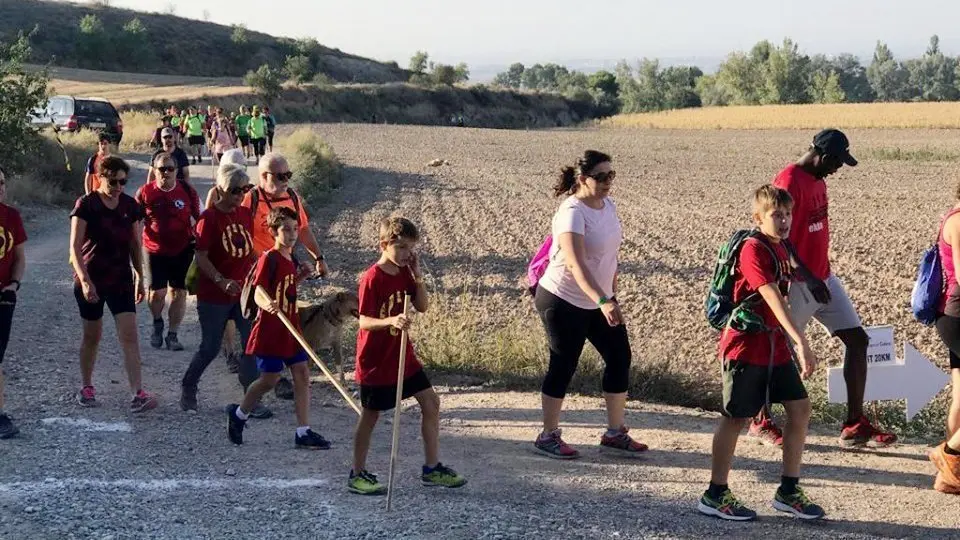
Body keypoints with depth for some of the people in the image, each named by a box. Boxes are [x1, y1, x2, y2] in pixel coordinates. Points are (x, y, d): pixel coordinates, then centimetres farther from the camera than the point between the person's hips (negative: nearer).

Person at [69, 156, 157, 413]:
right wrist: (85, 281, -24)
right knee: (92, 336, 10)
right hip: (91, 280, -3)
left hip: (121, 279, 3)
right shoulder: (86, 205, -11)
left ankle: (138, 394, -12)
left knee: (129, 335, -7)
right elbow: (75, 247, -15)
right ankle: (87, 387, 29)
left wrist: (140, 277, 11)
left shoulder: (130, 205, 2)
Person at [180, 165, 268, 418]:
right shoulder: (209, 218, -13)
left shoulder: (246, 214, 5)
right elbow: (201, 257, -15)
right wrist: (221, 281, -26)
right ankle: (188, 388, 29)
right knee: (211, 347, 6)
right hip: (213, 295, -5)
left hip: (244, 292, 5)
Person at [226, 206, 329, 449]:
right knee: (269, 379, 0)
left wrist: (300, 277, 8)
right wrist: (267, 305, -42)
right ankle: (238, 414, 25)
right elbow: (259, 293, -22)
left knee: (302, 374, 2)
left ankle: (303, 432, 4)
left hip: (290, 327, 8)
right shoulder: (269, 258, -15)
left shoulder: (291, 260, 10)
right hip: (270, 329, -8)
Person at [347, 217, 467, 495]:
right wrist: (391, 320, -40)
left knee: (431, 402, 5)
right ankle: (357, 475, 16)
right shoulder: (372, 279, -19)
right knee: (370, 415, 3)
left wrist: (417, 276, -9)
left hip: (402, 355, 7)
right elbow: (364, 321, -22)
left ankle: (432, 468, 14)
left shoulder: (405, 273, 3)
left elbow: (422, 307, 3)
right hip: (376, 360, -7)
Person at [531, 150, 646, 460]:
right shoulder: (573, 213, -23)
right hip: (563, 302, -8)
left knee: (620, 358, 7)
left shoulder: (608, 205, 3)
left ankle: (615, 434, 18)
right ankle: (548, 437, 14)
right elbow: (576, 264, -35)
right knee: (564, 366, -1)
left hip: (598, 302, 8)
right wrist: (603, 301, -45)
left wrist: (612, 295, 16)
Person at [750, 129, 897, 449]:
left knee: (857, 339, 4)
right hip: (800, 283, -9)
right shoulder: (790, 183, -18)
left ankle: (855, 426, 6)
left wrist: (821, 274, 21)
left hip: (823, 277, 9)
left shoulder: (817, 180, 11)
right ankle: (761, 422, 21)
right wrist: (808, 278, -24)